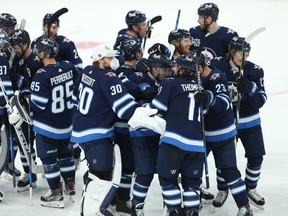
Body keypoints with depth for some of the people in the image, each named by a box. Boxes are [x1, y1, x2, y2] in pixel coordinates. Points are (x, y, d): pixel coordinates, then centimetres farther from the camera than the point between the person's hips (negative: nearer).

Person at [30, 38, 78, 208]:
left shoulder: (42, 76, -26)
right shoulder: (69, 67, -8)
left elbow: (37, 104, -21)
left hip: (47, 125, -6)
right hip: (67, 122, 6)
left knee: (49, 158, 6)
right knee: (65, 152, 24)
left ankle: (56, 194, 9)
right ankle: (70, 184, 36)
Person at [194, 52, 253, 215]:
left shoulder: (217, 78, -22)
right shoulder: (196, 79, 1)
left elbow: (224, 103, -38)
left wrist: (210, 99, -57)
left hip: (222, 134, -7)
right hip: (201, 133, 7)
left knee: (228, 170, -7)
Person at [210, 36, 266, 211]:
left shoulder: (255, 71, -10)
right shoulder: (218, 66, -14)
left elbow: (261, 100, -11)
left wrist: (251, 88, -31)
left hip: (250, 122, 2)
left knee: (256, 157, 4)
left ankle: (250, 189, 26)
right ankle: (222, 190, 27)